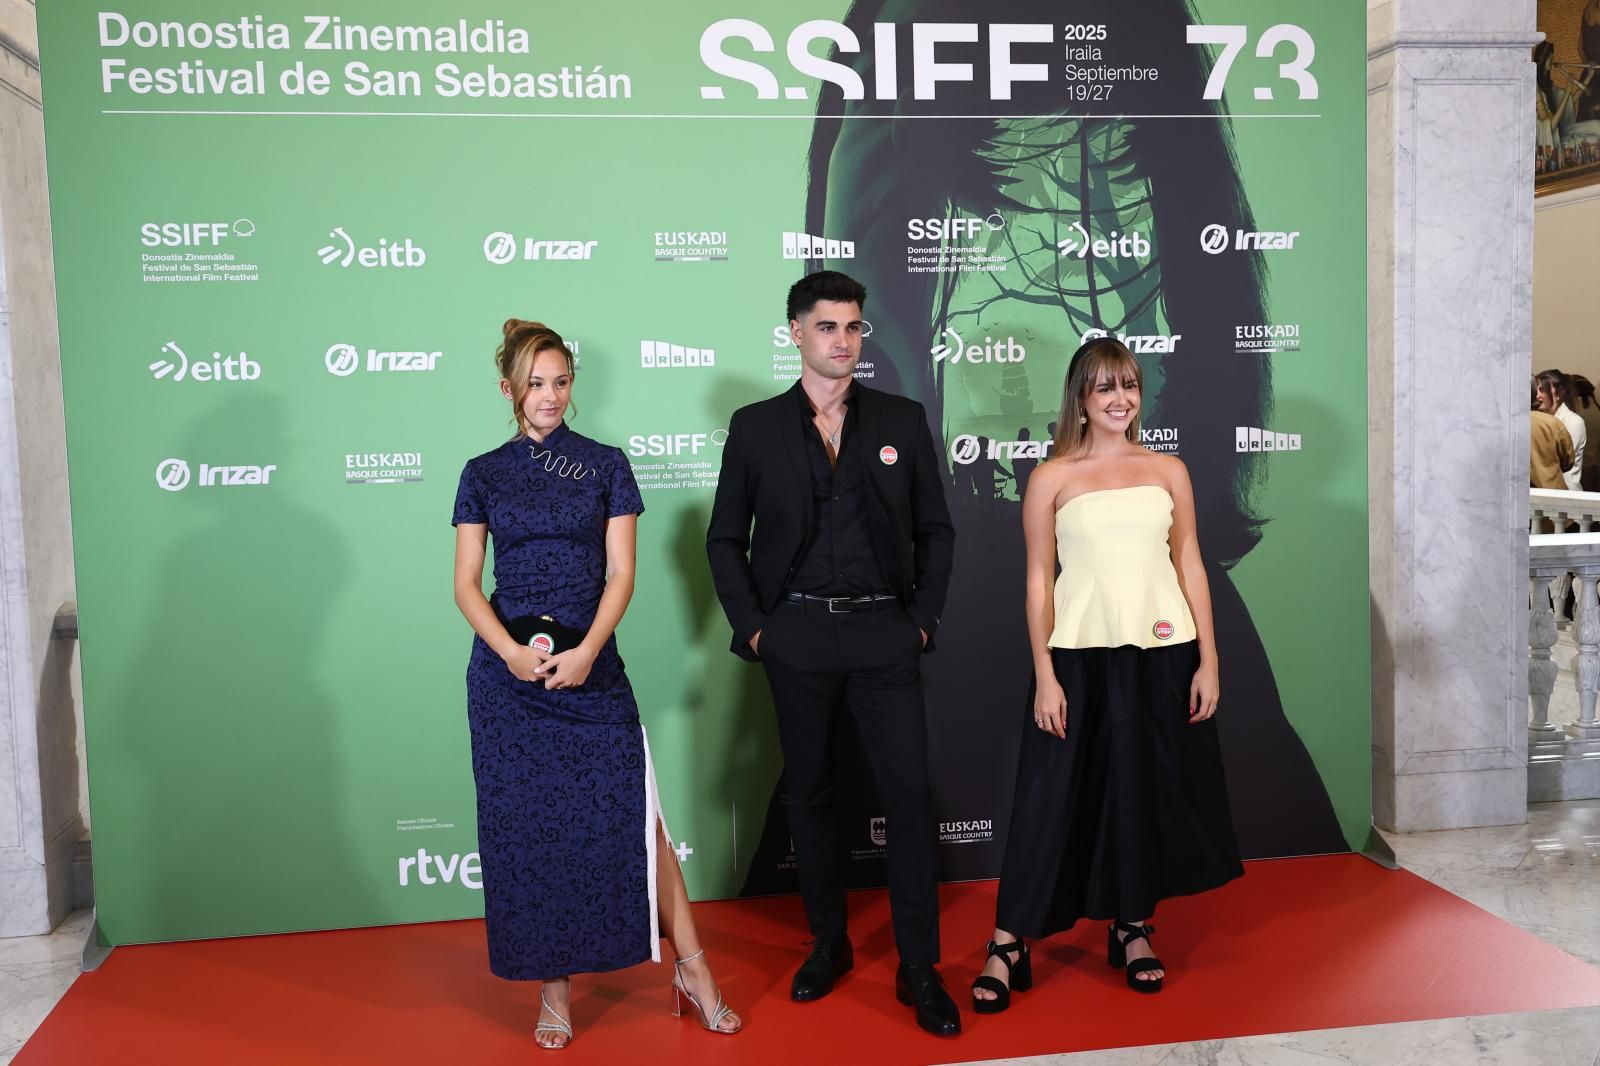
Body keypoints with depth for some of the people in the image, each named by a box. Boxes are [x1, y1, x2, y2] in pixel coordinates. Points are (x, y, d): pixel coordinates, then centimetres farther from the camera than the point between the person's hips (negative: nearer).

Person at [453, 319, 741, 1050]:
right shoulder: (483, 475, 8)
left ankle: (693, 973, 7)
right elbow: (466, 584, 3)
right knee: (525, 827, 4)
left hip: (590, 666, -1)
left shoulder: (605, 465, 5)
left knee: (631, 816, -5)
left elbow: (620, 573, 0)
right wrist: (511, 651, -14)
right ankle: (553, 990, 17)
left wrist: (586, 651, -14)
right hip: (507, 670, 1)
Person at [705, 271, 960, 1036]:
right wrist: (751, 626, -1)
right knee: (808, 793, 11)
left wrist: (923, 618, 0)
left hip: (885, 635, 0)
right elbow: (725, 539, 7)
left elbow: (935, 529, 8)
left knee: (908, 792, -3)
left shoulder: (902, 420, 5)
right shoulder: (754, 427, 3)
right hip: (796, 638, 1)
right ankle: (827, 944, 27)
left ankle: (919, 967, 9)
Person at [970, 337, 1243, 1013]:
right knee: (1054, 795, 0)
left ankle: (1132, 927, 28)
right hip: (1081, 655, -2)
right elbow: (1039, 579, -1)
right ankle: (1009, 943, 9)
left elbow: (1190, 565, 8)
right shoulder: (1052, 477, 1)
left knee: (1148, 791, 11)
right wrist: (1044, 674, -7)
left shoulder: (1168, 471, 8)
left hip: (1162, 654, 3)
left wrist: (1208, 660, 2)